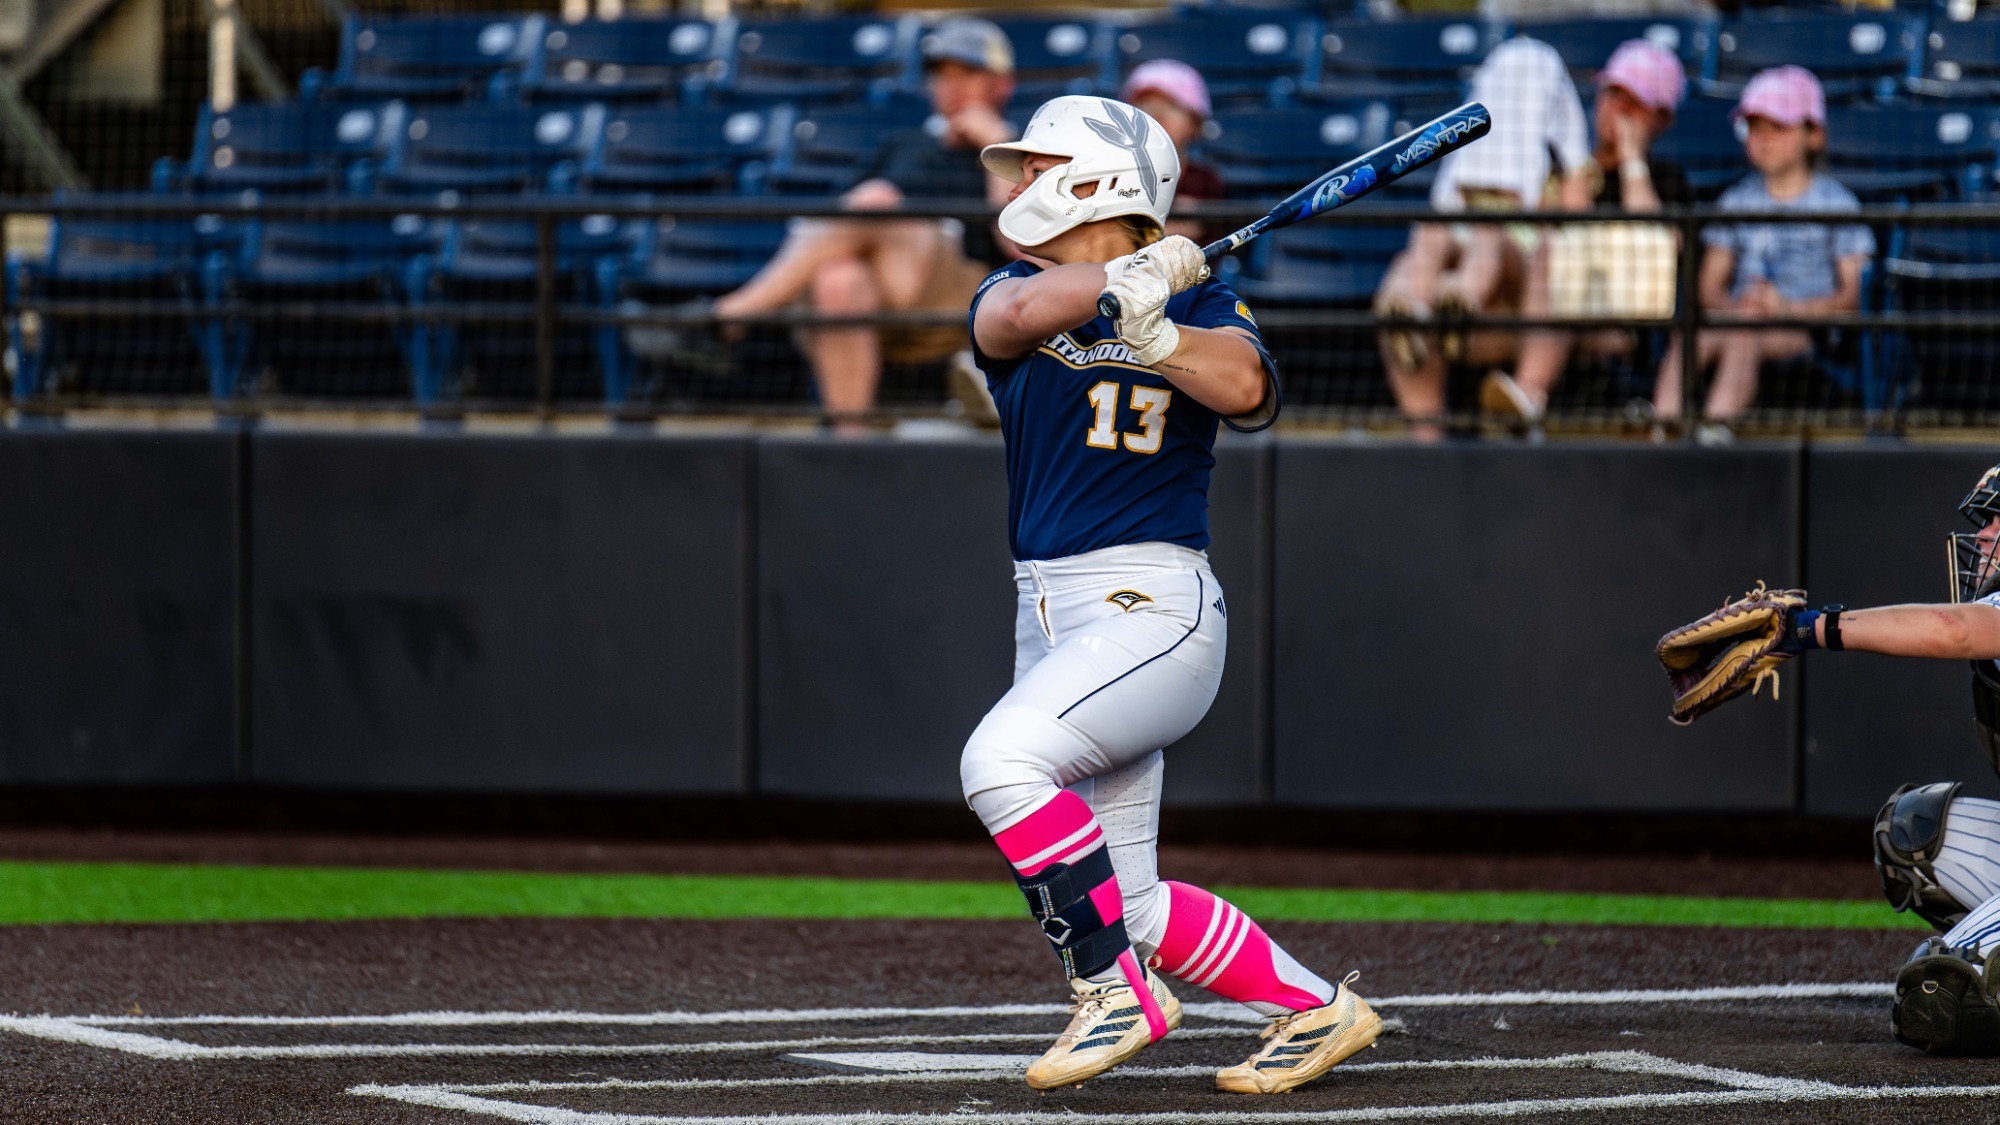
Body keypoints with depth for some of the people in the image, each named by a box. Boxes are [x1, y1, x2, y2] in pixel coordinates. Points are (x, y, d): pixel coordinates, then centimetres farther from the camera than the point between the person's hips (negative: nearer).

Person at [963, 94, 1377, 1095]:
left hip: (1153, 609, -6)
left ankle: (1115, 990, -21)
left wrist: (1154, 329, -31)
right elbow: (1013, 318, -13)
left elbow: (1245, 391, -18)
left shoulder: (1198, 305, 3)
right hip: (1050, 617, 6)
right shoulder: (1024, 292, 12)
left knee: (1003, 759, -30)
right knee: (1124, 908, 4)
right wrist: (1132, 274, -19)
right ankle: (1314, 1010, 20)